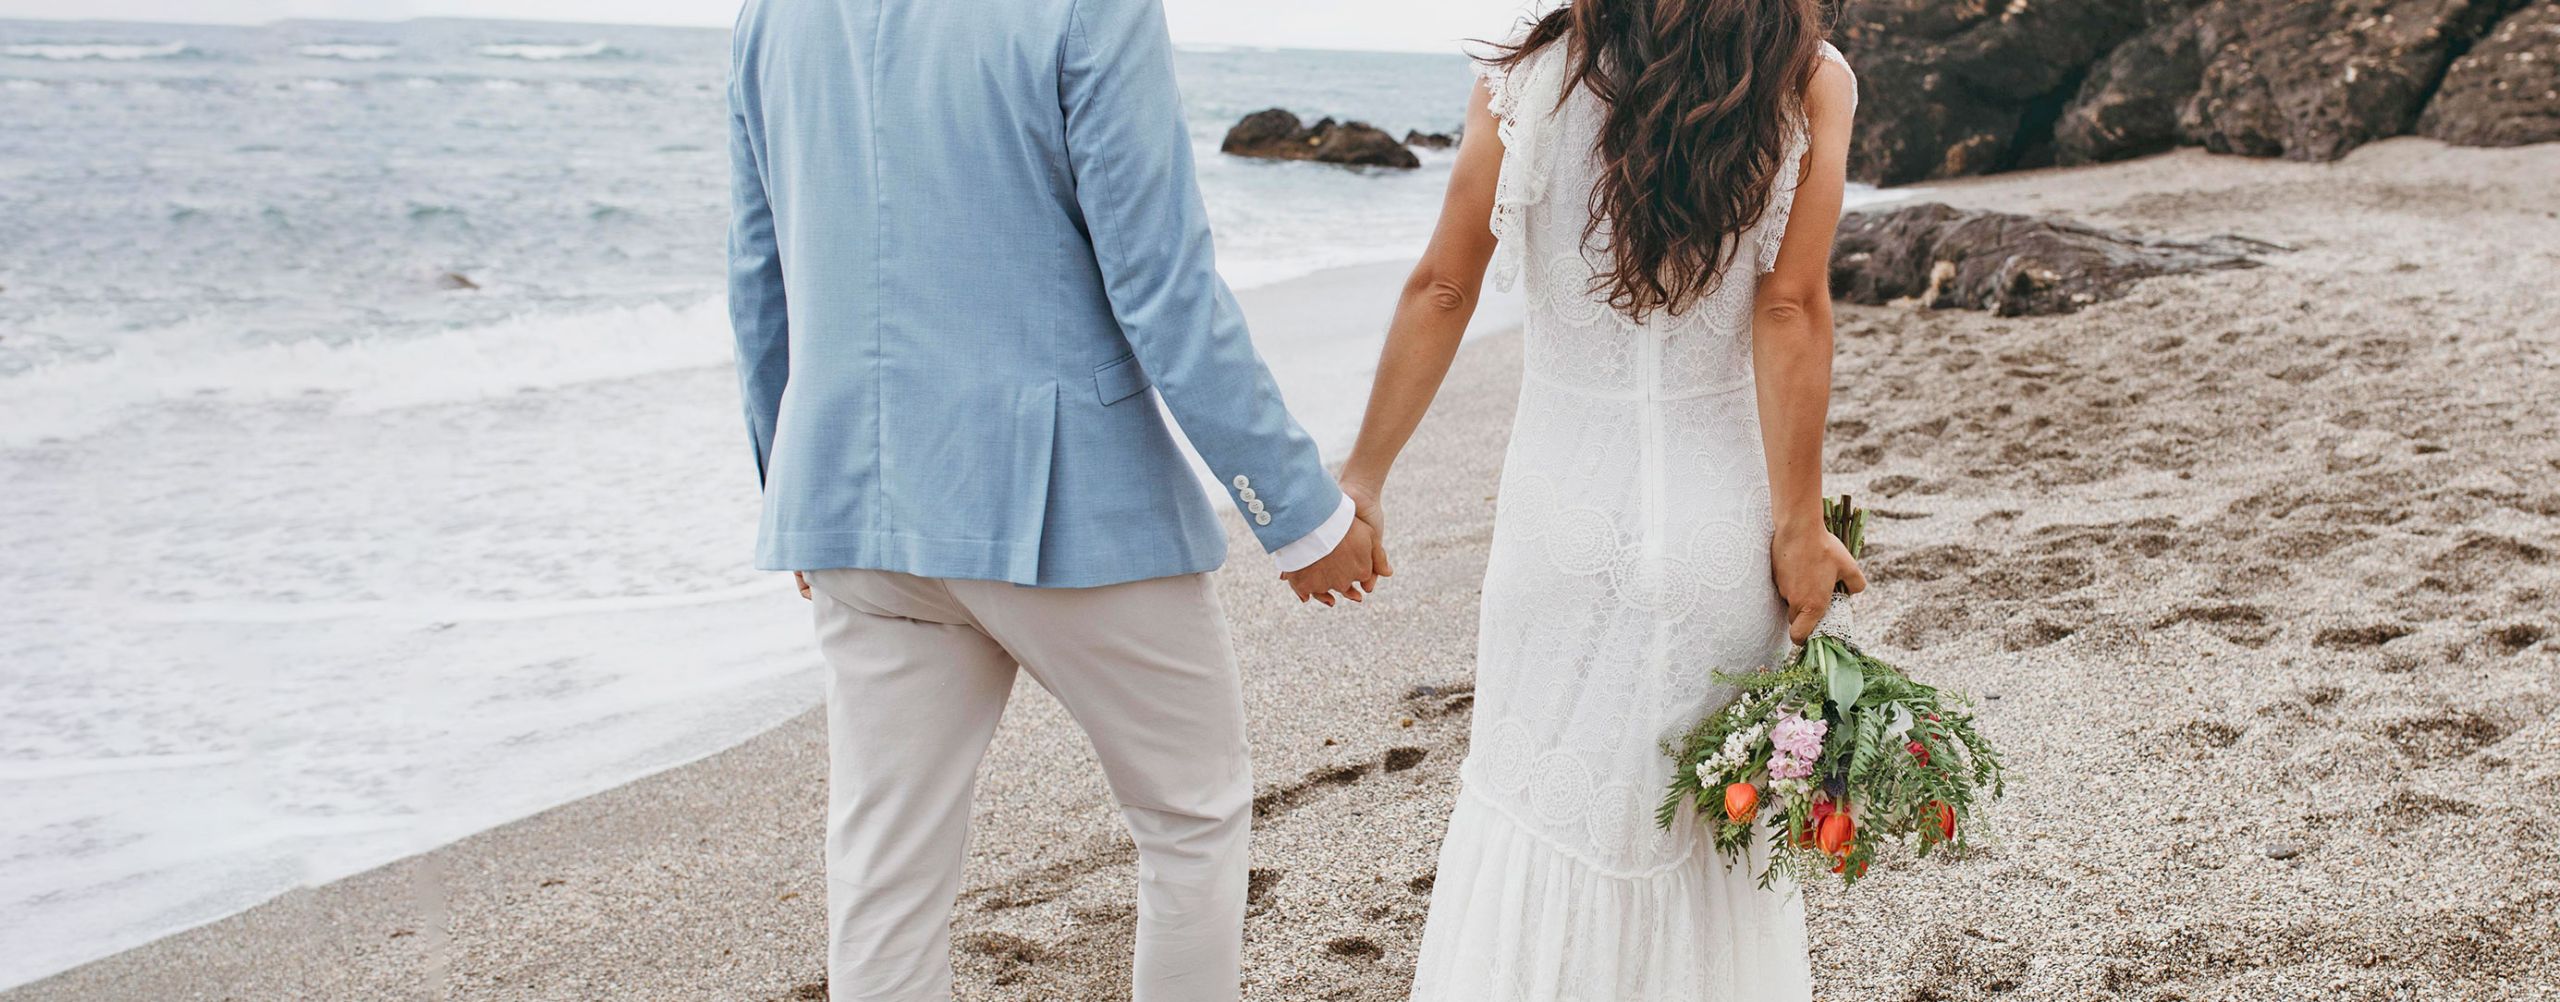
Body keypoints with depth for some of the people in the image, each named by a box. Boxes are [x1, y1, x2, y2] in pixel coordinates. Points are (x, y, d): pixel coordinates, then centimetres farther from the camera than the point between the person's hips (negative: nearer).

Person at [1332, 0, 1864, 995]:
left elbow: (1442, 287, -4)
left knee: (1532, 802, 15)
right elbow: (1791, 309, -11)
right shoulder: (1814, 83, -7)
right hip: (1718, 522, 0)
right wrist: (1798, 525, -7)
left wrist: (1363, 475, 5)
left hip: (1566, 511, 0)